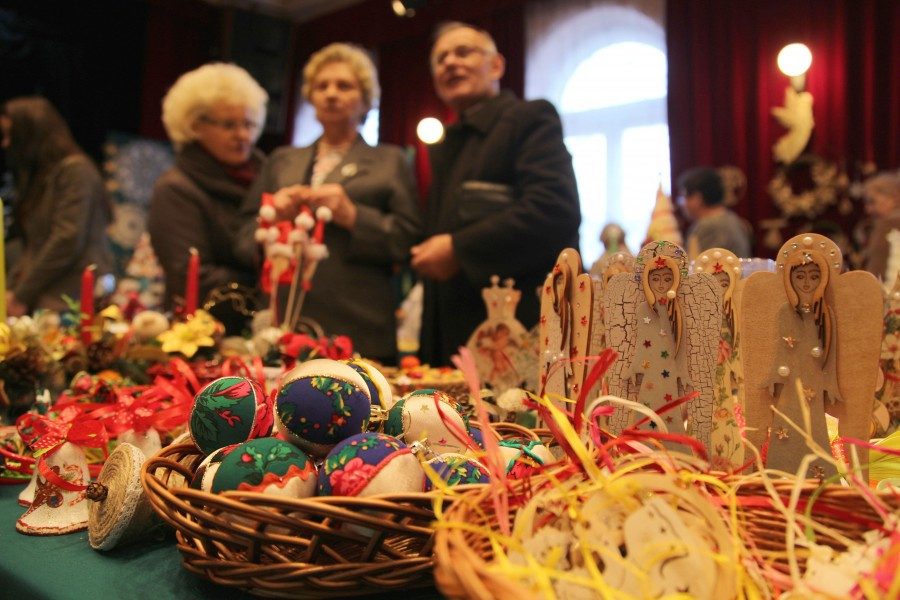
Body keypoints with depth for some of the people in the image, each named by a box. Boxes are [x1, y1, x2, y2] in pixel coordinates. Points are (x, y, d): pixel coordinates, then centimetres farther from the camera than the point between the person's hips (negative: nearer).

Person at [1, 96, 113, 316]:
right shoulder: (37, 175, 19)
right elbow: (33, 247, 19)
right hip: (44, 301, 7)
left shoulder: (75, 169, -6)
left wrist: (23, 295, -9)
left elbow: (67, 241, -13)